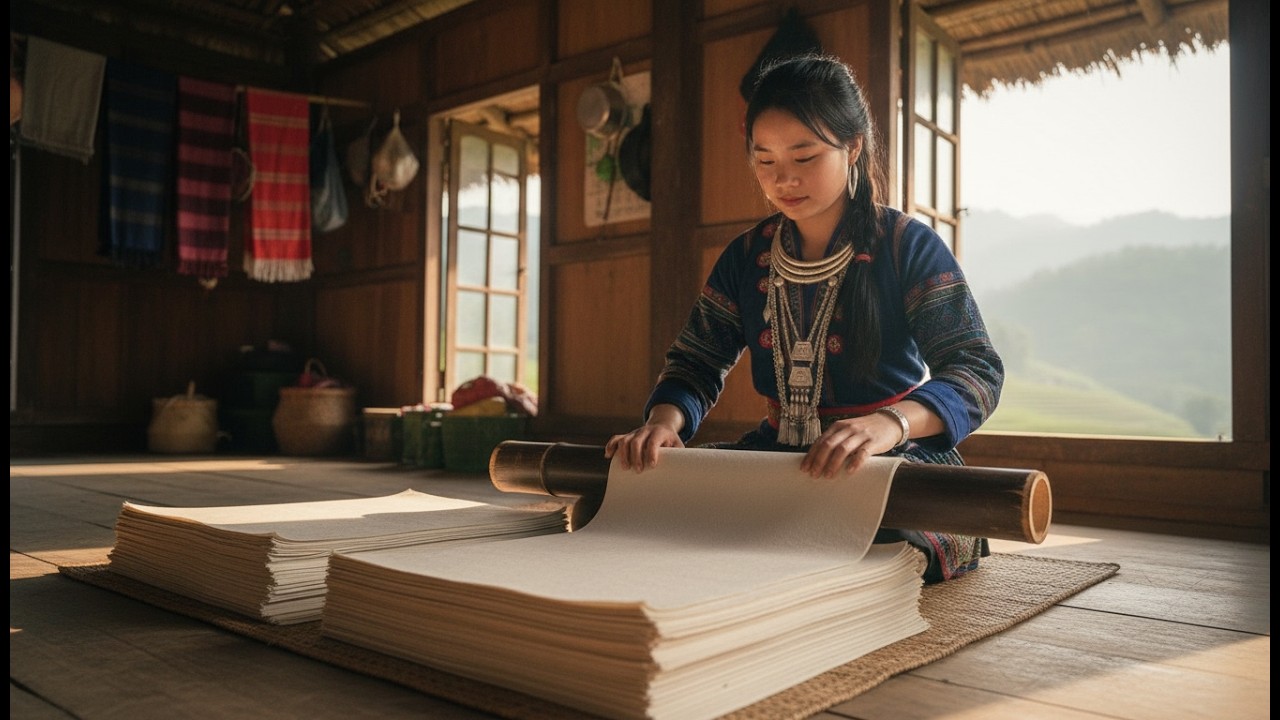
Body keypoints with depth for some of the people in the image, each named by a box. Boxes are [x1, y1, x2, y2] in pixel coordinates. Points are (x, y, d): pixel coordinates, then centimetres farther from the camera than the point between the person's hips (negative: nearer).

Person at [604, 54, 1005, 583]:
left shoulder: (908, 246, -4)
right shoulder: (747, 256, 11)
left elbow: (977, 367, -14)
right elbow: (696, 362, 11)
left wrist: (892, 422, -37)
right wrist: (665, 419, -15)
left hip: (896, 459, -4)